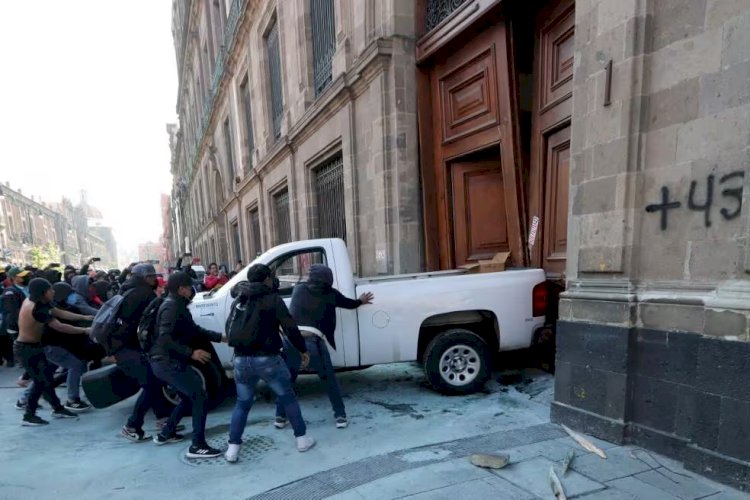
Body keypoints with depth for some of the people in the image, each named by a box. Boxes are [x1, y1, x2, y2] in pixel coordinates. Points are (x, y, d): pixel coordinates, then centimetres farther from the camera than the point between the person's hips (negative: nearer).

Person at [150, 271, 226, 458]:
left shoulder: (177, 305, 14)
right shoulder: (172, 307, -17)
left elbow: (194, 329, 20)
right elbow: (164, 338, -27)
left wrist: (220, 337, 15)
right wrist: (191, 352, -29)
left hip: (167, 362, 10)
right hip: (168, 362, -10)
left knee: (188, 398, 22)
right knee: (200, 397, -10)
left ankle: (166, 434, 35)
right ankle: (197, 446, -7)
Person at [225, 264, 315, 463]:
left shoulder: (239, 301, 13)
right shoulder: (272, 299, -4)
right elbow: (290, 328, -9)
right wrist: (302, 349, 0)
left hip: (241, 359, 4)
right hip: (267, 358, -4)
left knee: (242, 404, 20)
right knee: (288, 398, 14)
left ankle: (233, 448, 17)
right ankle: (302, 438, 20)